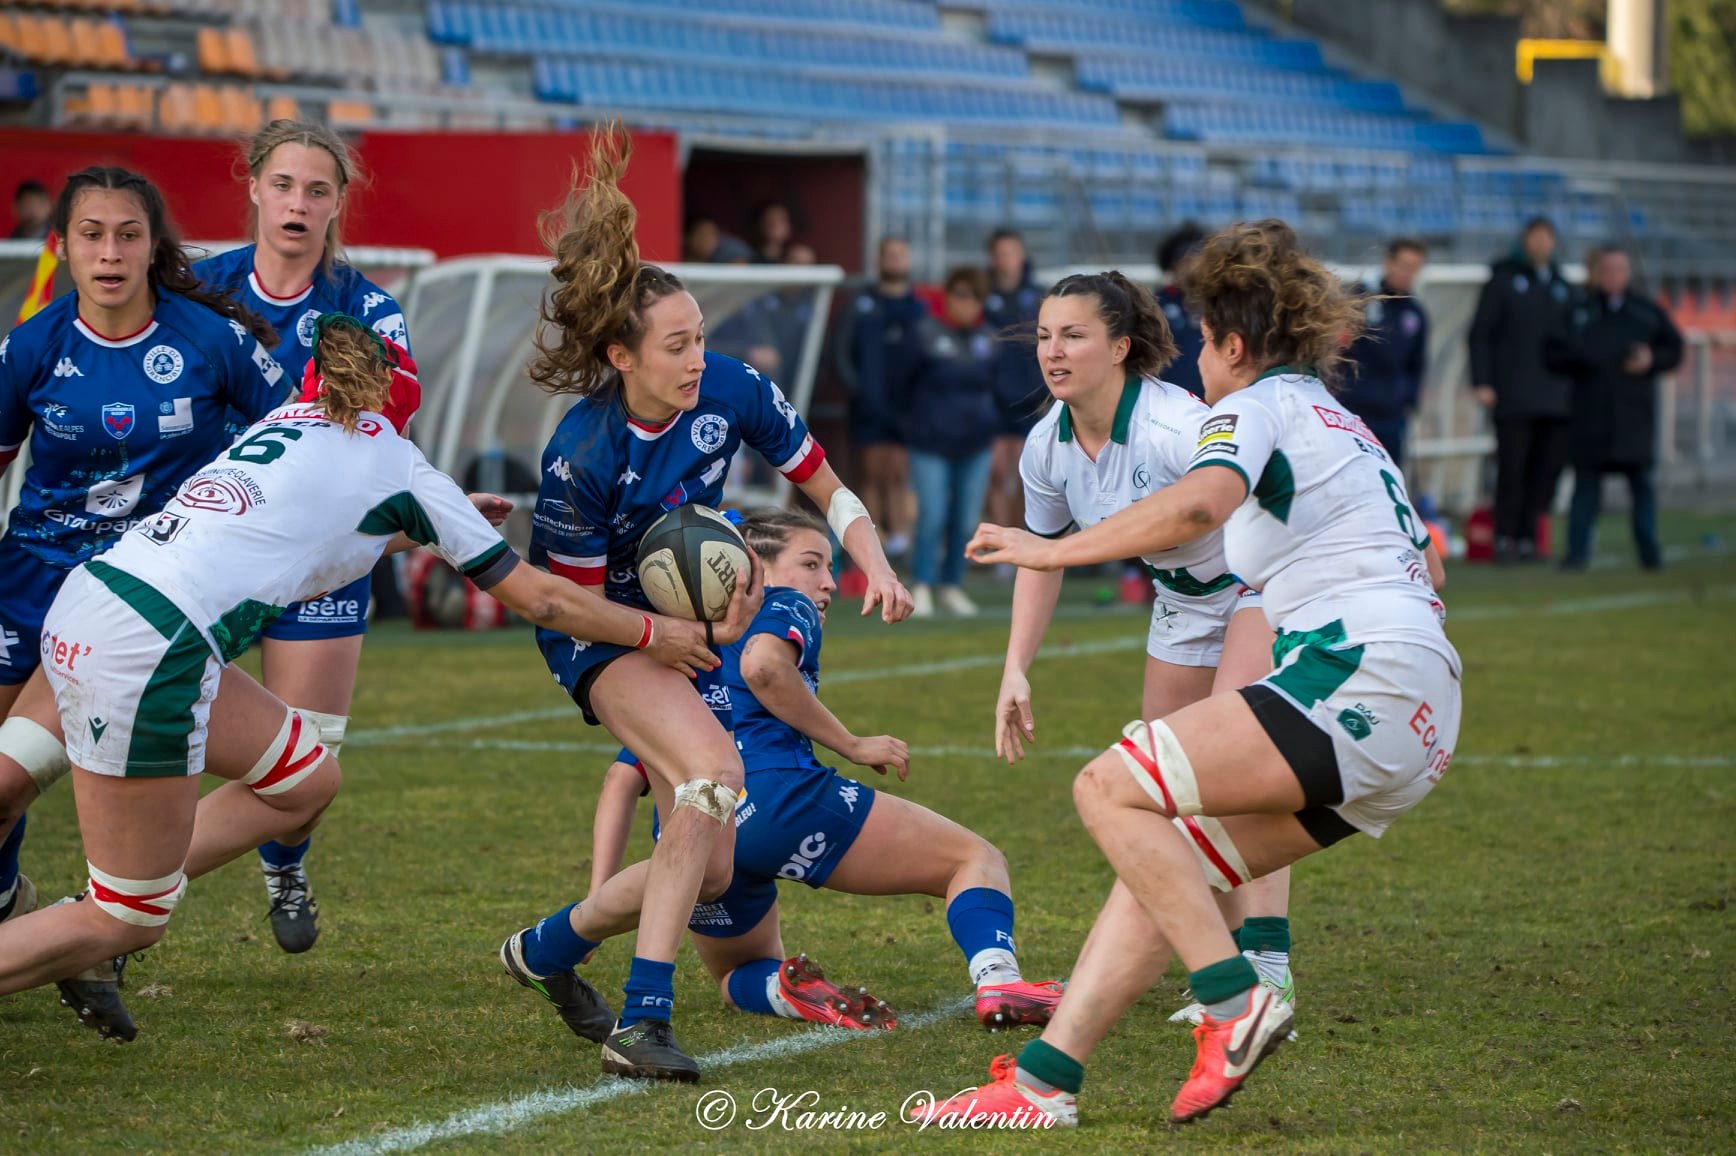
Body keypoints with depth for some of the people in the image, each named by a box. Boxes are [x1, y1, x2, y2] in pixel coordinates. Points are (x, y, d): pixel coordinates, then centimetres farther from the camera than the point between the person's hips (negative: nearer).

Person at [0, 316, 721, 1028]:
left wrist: (427, 528, 50)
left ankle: (88, 930, 16)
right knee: (126, 923, 1)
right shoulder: (396, 463, 6)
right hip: (148, 645, -8)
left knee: (308, 780, 19)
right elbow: (539, 599, 12)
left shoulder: (289, 424, 23)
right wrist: (655, 635, 23)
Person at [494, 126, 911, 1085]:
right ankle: (642, 1021, -32)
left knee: (709, 865, 1)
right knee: (714, 768, -33)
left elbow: (827, 490, -4)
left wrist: (877, 569, -21)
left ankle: (547, 949, 28)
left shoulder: (731, 392, -17)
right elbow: (579, 602, -17)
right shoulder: (578, 456, -27)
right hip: (599, 633, -6)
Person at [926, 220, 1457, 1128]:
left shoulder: (1257, 406, 0)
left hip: (1358, 673, -9)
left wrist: (1053, 551, -16)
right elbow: (1422, 558, 38)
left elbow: (1197, 504, -23)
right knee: (1165, 855, 8)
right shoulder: (1342, 425, 28)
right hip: (1415, 721, 10)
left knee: (1112, 789, -10)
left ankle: (1236, 1001, -14)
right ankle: (1045, 1079, 3)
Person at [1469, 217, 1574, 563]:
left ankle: (1527, 537, 7)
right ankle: (1505, 538, 0)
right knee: (1512, 468, -6)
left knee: (1546, 470, 1)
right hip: (1514, 398, -4)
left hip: (1555, 400, 5)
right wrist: (1482, 382, -8)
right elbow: (1480, 334, 1)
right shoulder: (1504, 279, 4)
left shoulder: (1561, 286, 17)